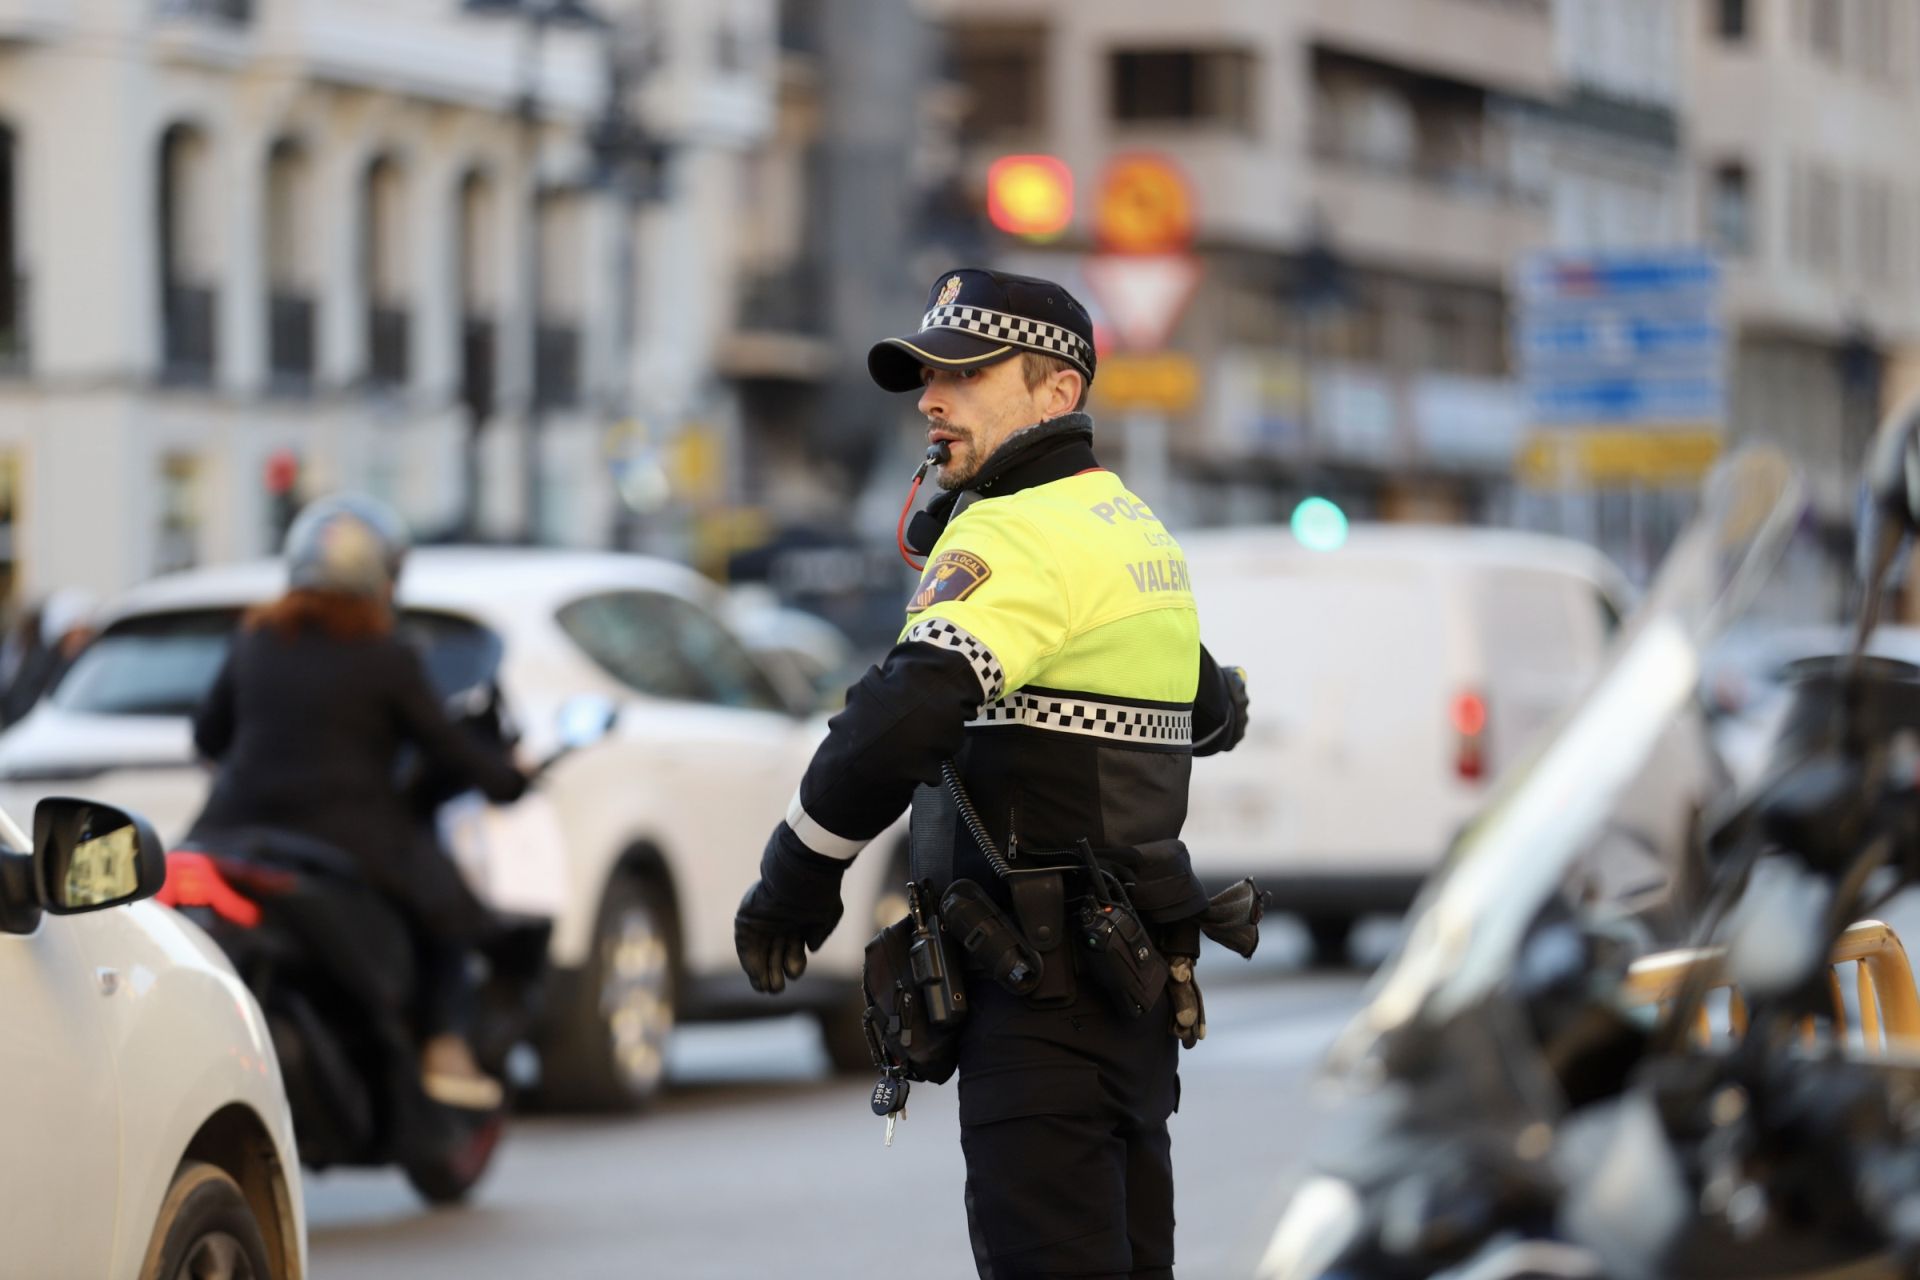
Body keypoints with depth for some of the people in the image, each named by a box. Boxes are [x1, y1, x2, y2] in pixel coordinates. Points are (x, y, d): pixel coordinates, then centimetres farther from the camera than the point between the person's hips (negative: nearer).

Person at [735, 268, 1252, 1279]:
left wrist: (793, 881, -17)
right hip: (1136, 976, 10)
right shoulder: (1135, 530, 16)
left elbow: (899, 722, -28)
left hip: (1045, 992, -10)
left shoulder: (1017, 535, -14)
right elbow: (1214, 714, 33)